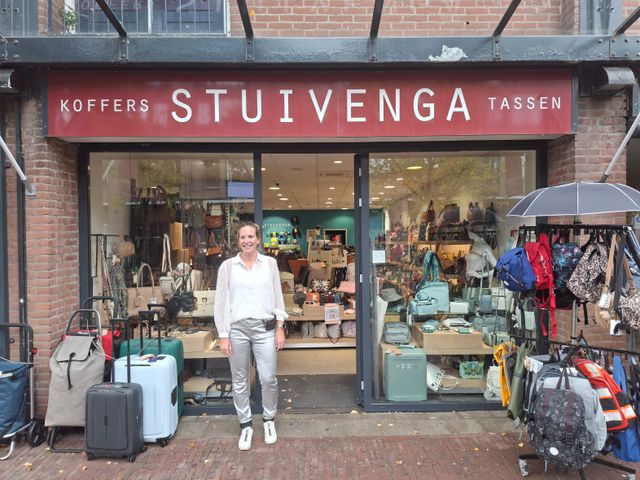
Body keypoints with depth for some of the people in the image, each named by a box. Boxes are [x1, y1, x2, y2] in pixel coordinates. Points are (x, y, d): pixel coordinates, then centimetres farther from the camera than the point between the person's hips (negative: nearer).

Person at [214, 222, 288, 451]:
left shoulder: (270, 263, 3)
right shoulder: (228, 266, 1)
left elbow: (277, 296, 7)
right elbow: (221, 301, 1)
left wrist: (280, 327, 2)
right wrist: (223, 335, -2)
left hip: (264, 327, 0)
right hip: (237, 329, 0)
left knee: (268, 379, 2)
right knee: (239, 381, 9)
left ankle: (269, 420, 28)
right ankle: (246, 425, 28)